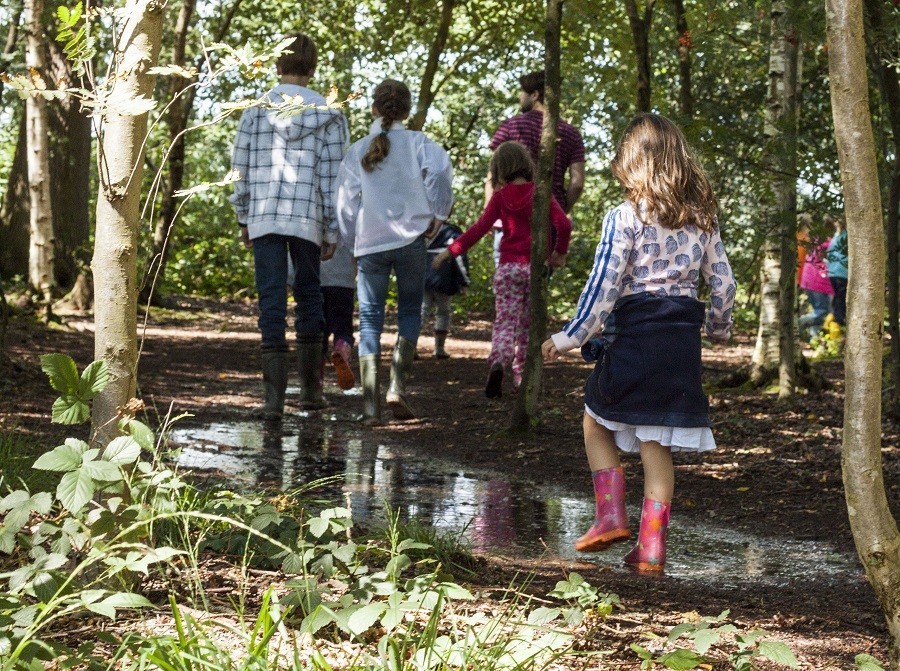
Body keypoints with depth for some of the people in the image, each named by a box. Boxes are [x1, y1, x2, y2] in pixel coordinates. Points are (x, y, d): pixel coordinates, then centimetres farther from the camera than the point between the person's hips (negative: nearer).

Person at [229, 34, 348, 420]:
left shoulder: (256, 111, 2)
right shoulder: (329, 116, 0)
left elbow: (240, 169, 5)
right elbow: (331, 178, -1)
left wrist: (244, 219, 15)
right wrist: (332, 232, 4)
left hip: (263, 218, 0)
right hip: (308, 219, 0)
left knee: (272, 303, -1)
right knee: (309, 298, 16)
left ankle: (274, 398, -6)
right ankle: (310, 389, 22)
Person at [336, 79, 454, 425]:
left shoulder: (356, 151, 9)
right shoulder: (416, 142, 3)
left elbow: (345, 205, 9)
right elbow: (440, 169, -17)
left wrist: (353, 245, 20)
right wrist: (437, 215, -4)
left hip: (369, 244, 1)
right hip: (410, 240, -1)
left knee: (370, 319, 3)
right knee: (410, 311, 12)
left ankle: (370, 401, -7)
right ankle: (397, 386, -3)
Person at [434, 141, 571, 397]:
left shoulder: (500, 196, 0)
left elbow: (480, 228, -8)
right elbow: (564, 224, -8)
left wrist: (450, 251, -4)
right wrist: (560, 253, 7)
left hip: (508, 267, -1)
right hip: (535, 267, 1)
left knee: (505, 321, -3)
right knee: (527, 325, 12)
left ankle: (497, 363, -30)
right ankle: (521, 378, 16)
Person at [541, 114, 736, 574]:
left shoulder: (624, 217, -8)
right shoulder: (701, 218, 7)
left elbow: (603, 287, -11)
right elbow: (722, 281, 11)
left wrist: (570, 338, -5)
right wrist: (719, 326, 28)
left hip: (633, 334, -4)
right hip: (682, 339, 4)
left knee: (597, 423, 17)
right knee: (658, 441, 8)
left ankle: (611, 515, 3)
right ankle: (651, 547, 7)